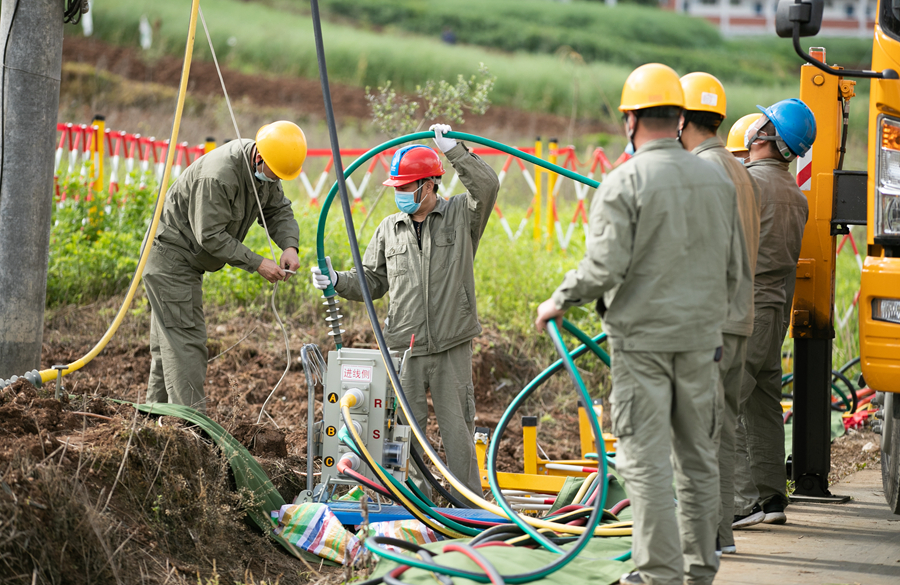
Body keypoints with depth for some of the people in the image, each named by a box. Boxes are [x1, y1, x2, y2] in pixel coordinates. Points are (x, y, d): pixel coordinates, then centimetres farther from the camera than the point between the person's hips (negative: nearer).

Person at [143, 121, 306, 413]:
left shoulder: (264, 172, -3)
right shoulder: (218, 175, -32)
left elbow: (278, 210, 6)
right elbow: (210, 235, -29)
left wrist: (289, 245, -15)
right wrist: (257, 263, -27)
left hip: (188, 262, 10)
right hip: (170, 255, -10)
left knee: (169, 344, 14)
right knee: (185, 341, -14)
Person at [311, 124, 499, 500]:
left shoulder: (461, 215, 2)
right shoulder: (389, 229, 12)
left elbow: (487, 186, -17)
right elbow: (372, 282, 16)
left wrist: (452, 149, -18)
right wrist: (337, 282, -1)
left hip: (452, 348, -3)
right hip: (404, 346, 3)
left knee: (457, 429, 1)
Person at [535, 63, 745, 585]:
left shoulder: (624, 183, -11)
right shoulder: (718, 180, 6)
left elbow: (603, 268, -16)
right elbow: (734, 270, 12)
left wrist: (557, 303, 0)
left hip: (642, 336, -5)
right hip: (701, 337, 5)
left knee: (646, 457, -2)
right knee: (698, 455, 12)